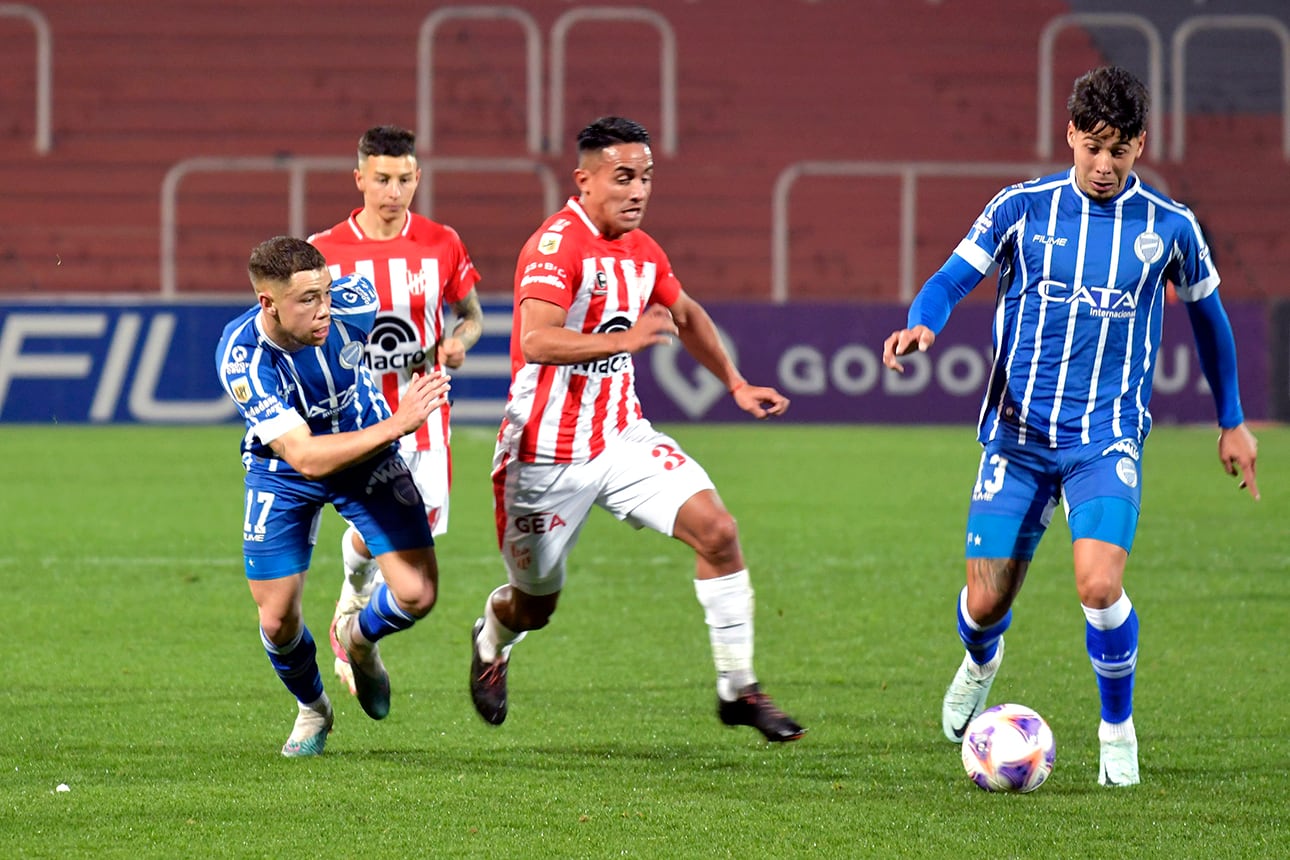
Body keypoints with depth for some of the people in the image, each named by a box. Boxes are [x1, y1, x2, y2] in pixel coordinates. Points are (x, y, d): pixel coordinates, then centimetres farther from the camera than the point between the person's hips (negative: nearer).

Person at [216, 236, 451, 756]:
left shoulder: (353, 302, -27)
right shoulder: (241, 359, -36)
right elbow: (304, 456, -40)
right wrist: (396, 424, -49)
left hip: (369, 453, 2)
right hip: (283, 474, -2)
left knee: (417, 595, -11)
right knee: (278, 621, -1)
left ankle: (359, 637, 25)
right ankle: (311, 708, 33)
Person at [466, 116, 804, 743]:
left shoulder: (642, 251, 6)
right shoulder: (556, 246, -19)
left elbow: (685, 315, 28)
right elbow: (535, 341, -34)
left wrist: (735, 383, 22)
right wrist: (625, 338, -41)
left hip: (623, 438, 6)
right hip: (549, 455, -6)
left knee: (715, 528, -16)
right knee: (536, 605, 10)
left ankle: (737, 690, -8)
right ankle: (490, 639, 48)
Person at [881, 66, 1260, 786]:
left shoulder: (1169, 227, 1)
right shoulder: (1022, 208, -1)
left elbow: (1208, 315, 16)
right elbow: (952, 280, 0)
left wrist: (1233, 422, 22)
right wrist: (921, 326, -23)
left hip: (1108, 437, -1)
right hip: (1018, 433, 1)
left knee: (1100, 584, -23)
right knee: (986, 603, 1)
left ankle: (1119, 729, 2)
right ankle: (981, 663, 41)